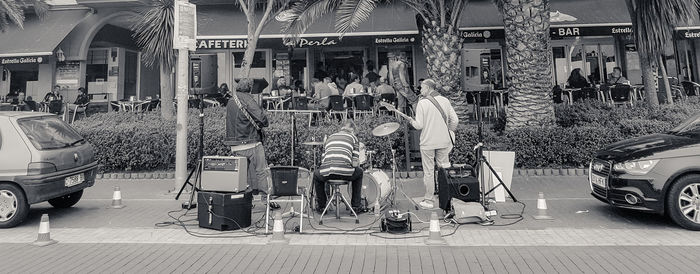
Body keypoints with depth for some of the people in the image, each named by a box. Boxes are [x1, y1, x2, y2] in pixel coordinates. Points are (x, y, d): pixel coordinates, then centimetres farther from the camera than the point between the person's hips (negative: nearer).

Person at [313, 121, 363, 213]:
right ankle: (355, 207, 31)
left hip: (327, 173, 2)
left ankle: (321, 206, 38)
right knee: (359, 173, 32)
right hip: (345, 173, -2)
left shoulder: (329, 137, 26)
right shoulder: (353, 137, 17)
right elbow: (355, 162, 6)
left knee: (316, 174, 38)